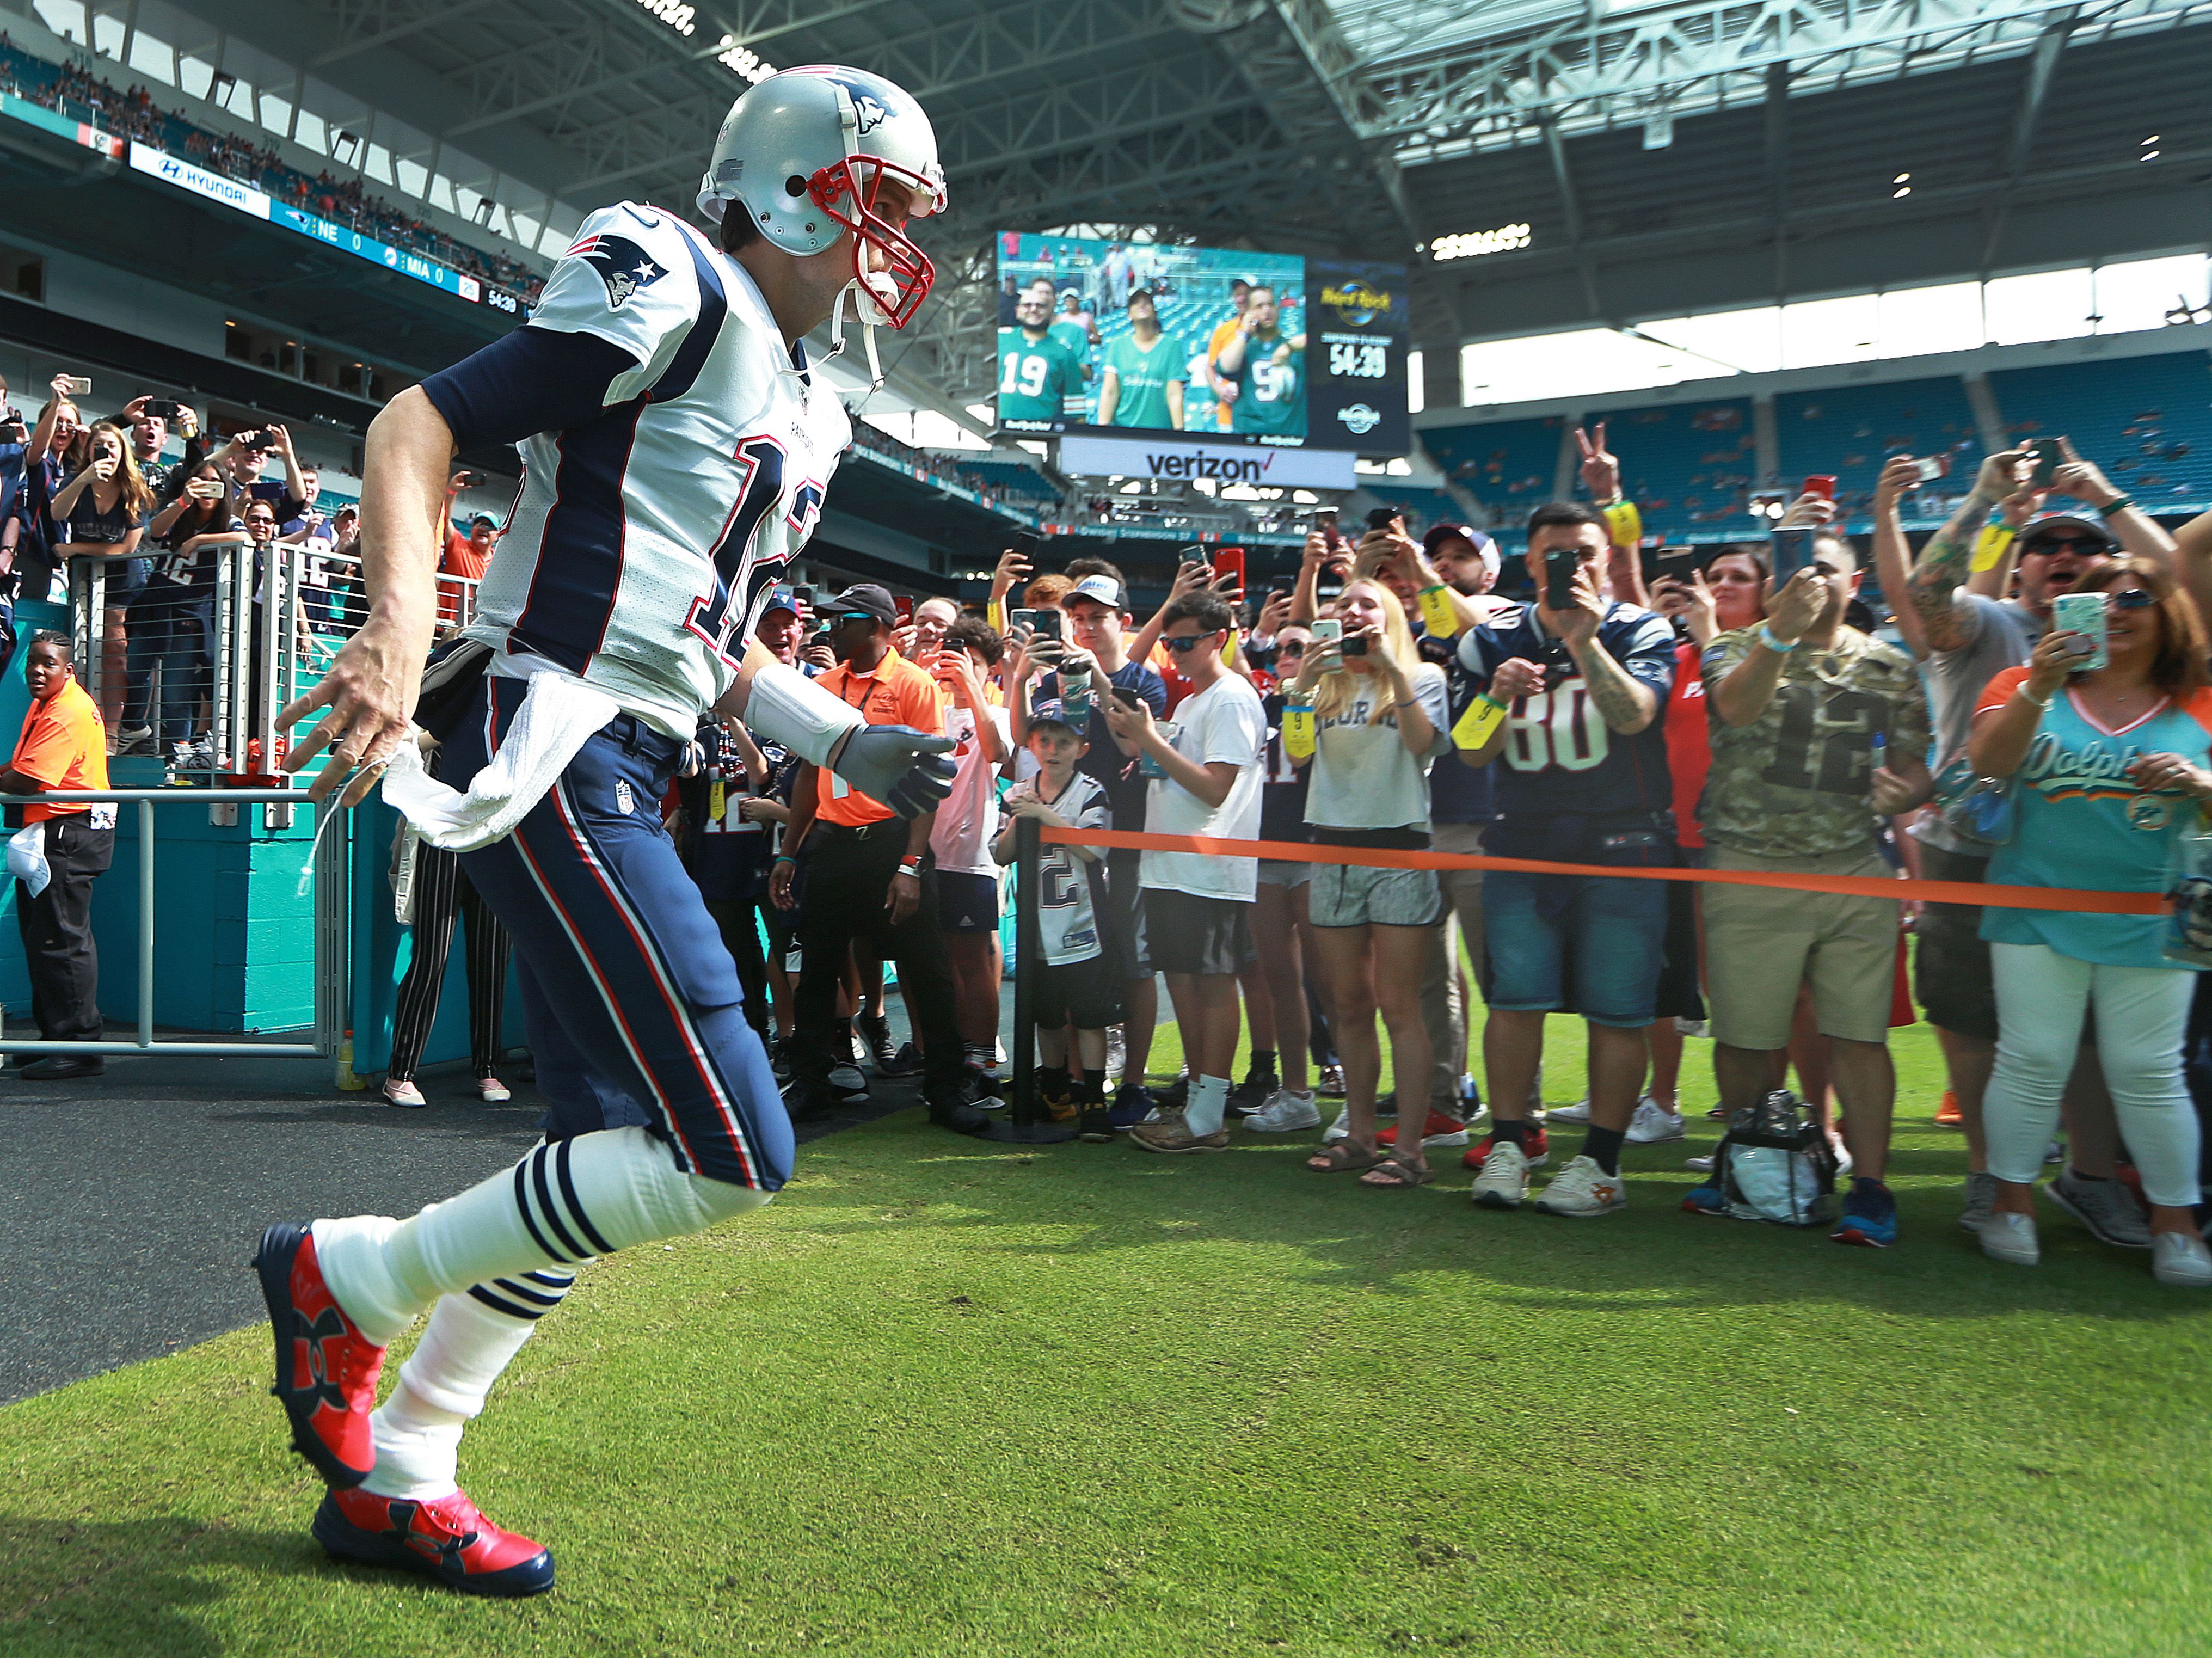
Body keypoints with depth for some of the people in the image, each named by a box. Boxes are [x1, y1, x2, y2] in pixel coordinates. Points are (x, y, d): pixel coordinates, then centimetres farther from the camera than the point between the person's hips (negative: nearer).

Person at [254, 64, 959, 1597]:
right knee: (732, 1156, -13)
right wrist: (403, 632, -25)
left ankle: (389, 1476, 28)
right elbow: (417, 426, -10)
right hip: (549, 752, -10)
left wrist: (848, 747, 15)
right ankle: (352, 1276, 7)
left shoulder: (806, 411, 23)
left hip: (625, 781, 10)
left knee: (614, 1154, 12)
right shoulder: (672, 293, -3)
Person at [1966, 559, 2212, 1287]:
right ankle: (2012, 1206, 16)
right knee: (2032, 1060, 3)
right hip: (2038, 914, 0)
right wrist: (2038, 690, -23)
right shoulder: (2026, 685, 4)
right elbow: (1986, 763, -12)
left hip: (2150, 921, 1)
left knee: (2148, 1072, 4)